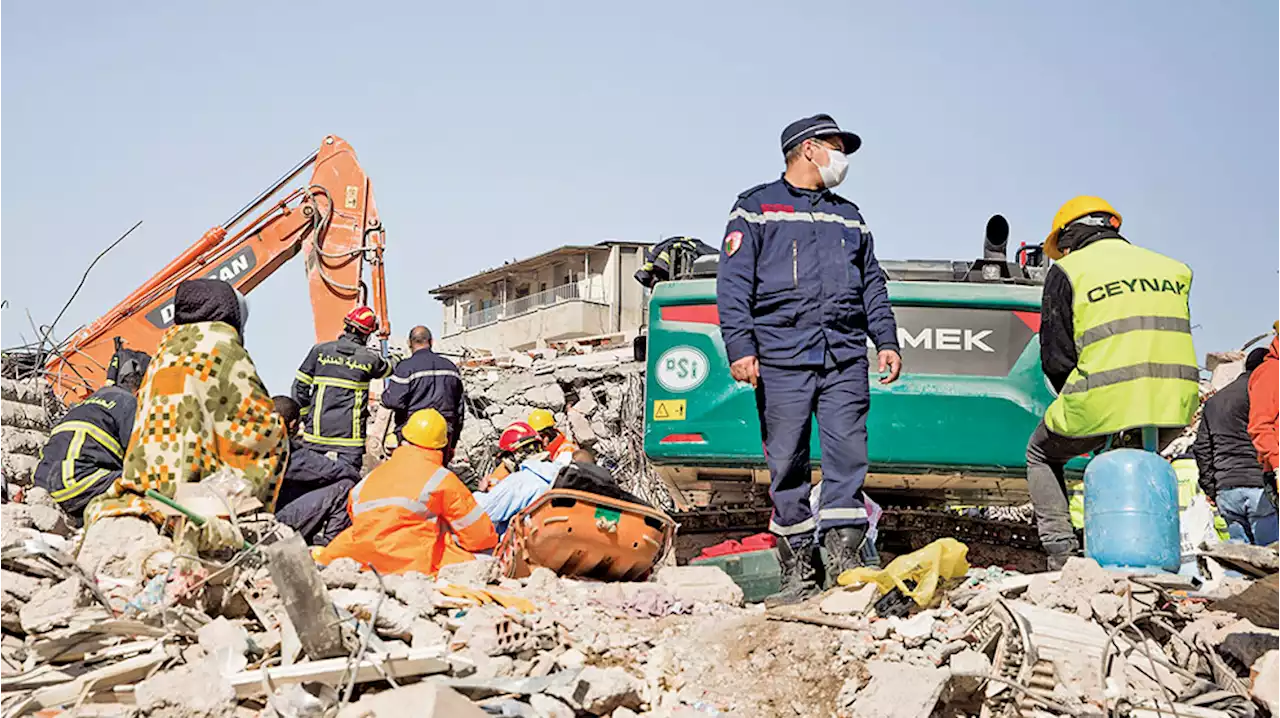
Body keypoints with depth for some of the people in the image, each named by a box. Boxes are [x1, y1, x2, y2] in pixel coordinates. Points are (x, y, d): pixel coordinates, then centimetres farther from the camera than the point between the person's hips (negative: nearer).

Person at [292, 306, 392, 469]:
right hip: (350, 436, -2)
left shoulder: (320, 350, 2)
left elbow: (300, 386, 2)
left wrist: (304, 418, 13)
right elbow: (387, 370, 23)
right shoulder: (369, 358, 0)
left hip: (318, 430, 2)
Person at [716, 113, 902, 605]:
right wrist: (740, 346, -10)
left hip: (846, 358, 4)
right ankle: (798, 572, 6)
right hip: (781, 359, -4)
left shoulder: (849, 216, 23)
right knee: (787, 464, -1)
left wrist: (886, 340, 12)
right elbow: (733, 283, 0)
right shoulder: (756, 208, 8)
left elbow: (872, 283, 24)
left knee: (849, 456, -6)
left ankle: (846, 555, 0)